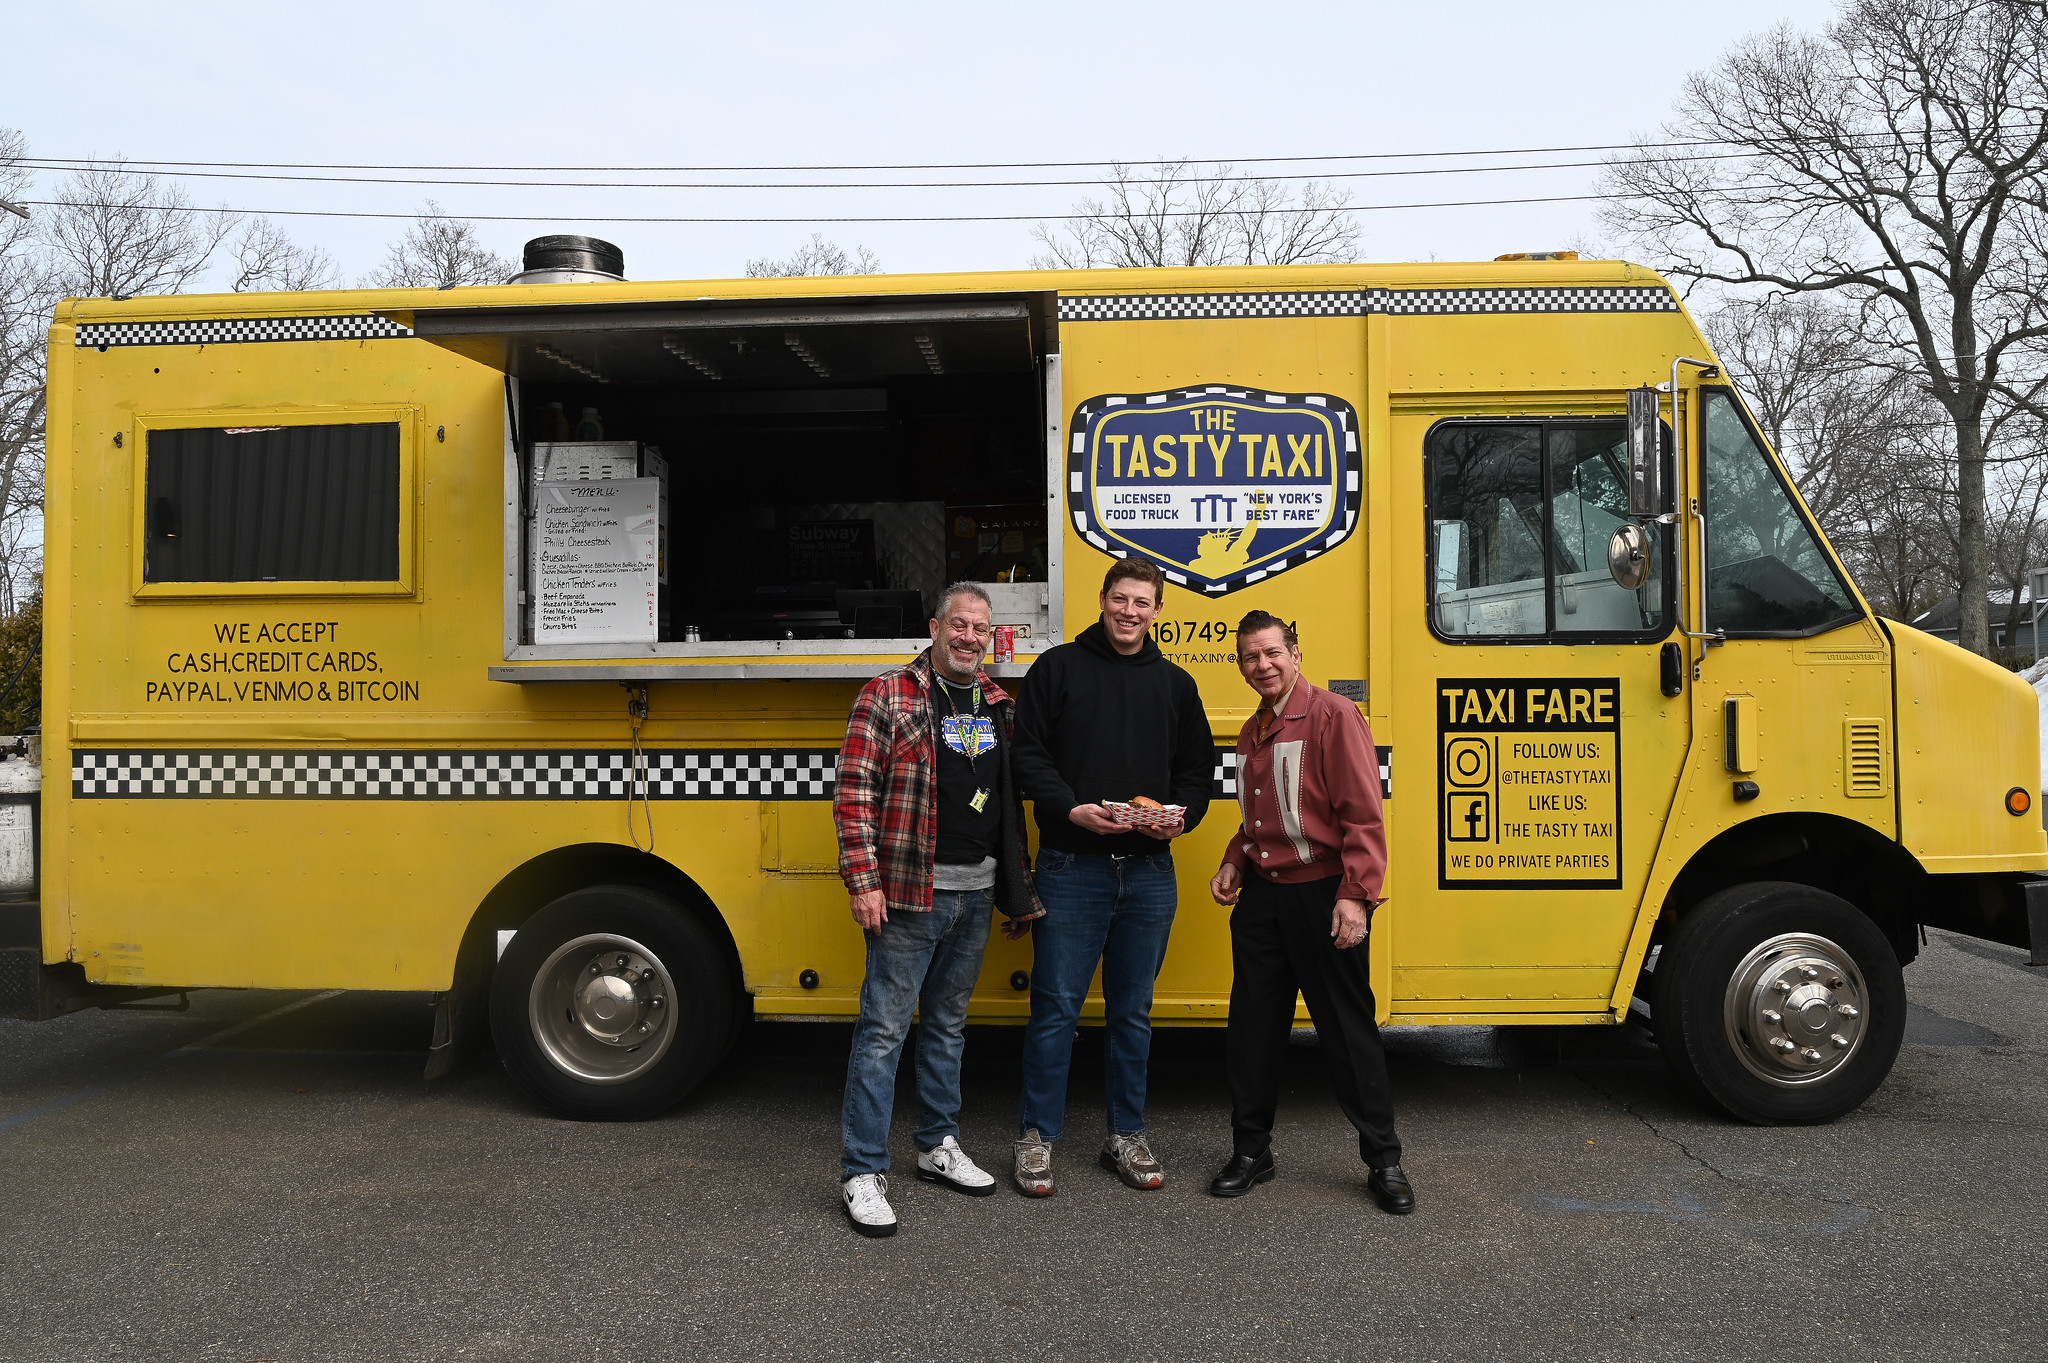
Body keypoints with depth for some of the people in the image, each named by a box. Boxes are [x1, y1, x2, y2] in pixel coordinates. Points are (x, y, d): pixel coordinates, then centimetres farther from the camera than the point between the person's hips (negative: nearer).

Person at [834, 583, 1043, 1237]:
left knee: (948, 1022, 18)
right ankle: (862, 1172, 7)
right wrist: (863, 878, -17)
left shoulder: (998, 705, 12)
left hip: (977, 891, 6)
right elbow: (854, 790, -10)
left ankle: (939, 1146, 32)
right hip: (910, 892, -6)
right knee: (884, 1029, -1)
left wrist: (1021, 889, 16)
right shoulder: (887, 695, -6)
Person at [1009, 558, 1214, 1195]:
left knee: (1133, 1011, 13)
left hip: (1149, 871, 4)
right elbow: (1028, 755, -2)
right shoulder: (1058, 668, 3)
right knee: (1055, 1007, 1)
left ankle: (1126, 1136, 25)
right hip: (1072, 867, -3)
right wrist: (1071, 810, -16)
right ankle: (1037, 1138, 14)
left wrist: (1182, 815, -5)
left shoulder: (1175, 683, 14)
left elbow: (1198, 768, 15)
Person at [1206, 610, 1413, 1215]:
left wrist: (1356, 896, -20)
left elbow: (1363, 816, -15)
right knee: (1252, 1024, 10)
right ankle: (1252, 1151, 23)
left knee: (1348, 1028, 2)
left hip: (1320, 895, -7)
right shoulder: (1251, 733, 15)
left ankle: (1383, 1159, 16)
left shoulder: (1334, 716, -9)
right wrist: (1233, 863, 10)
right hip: (1261, 895, 7)